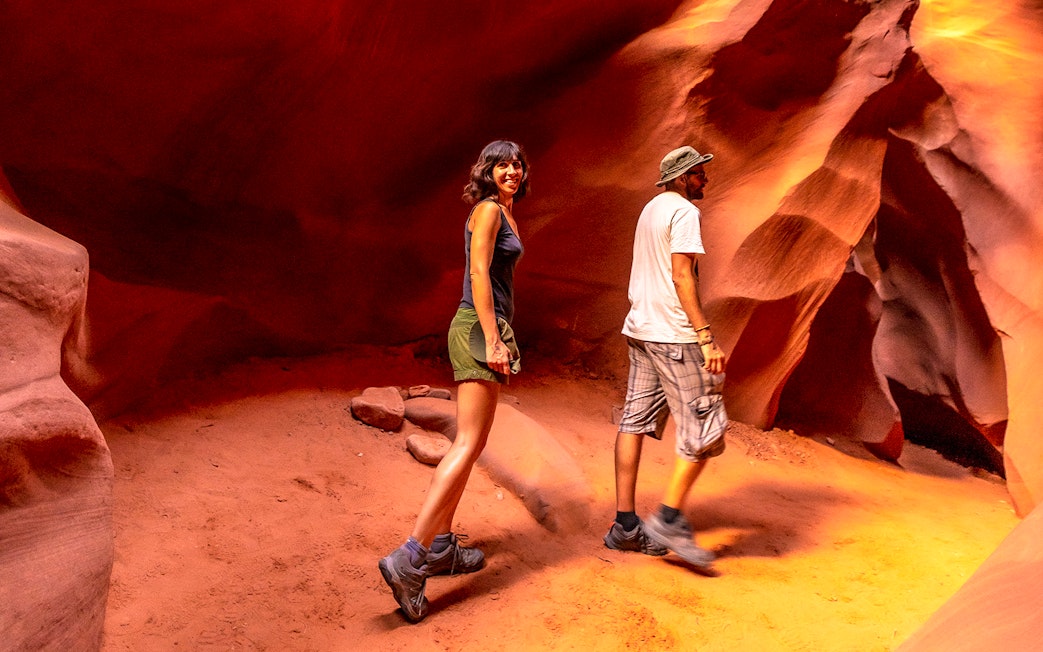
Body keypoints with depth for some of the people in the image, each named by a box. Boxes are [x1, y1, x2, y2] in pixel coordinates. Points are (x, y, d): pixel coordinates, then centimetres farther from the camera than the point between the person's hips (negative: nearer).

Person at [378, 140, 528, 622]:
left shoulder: (503, 212, 22)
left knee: (466, 444, 11)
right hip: (478, 329, -10)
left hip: (483, 329, 10)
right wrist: (493, 341, -22)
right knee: (468, 445, -15)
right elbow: (478, 274, -17)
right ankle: (409, 559, -17)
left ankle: (440, 547, 18)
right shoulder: (488, 209, -7)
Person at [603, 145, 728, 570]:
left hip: (639, 328, 9)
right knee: (705, 426, -2)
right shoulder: (684, 212, -9)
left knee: (635, 420, 8)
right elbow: (682, 278, -18)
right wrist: (707, 339, -19)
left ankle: (625, 525, 12)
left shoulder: (651, 209, 19)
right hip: (673, 334, -9)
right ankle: (669, 521, 0)